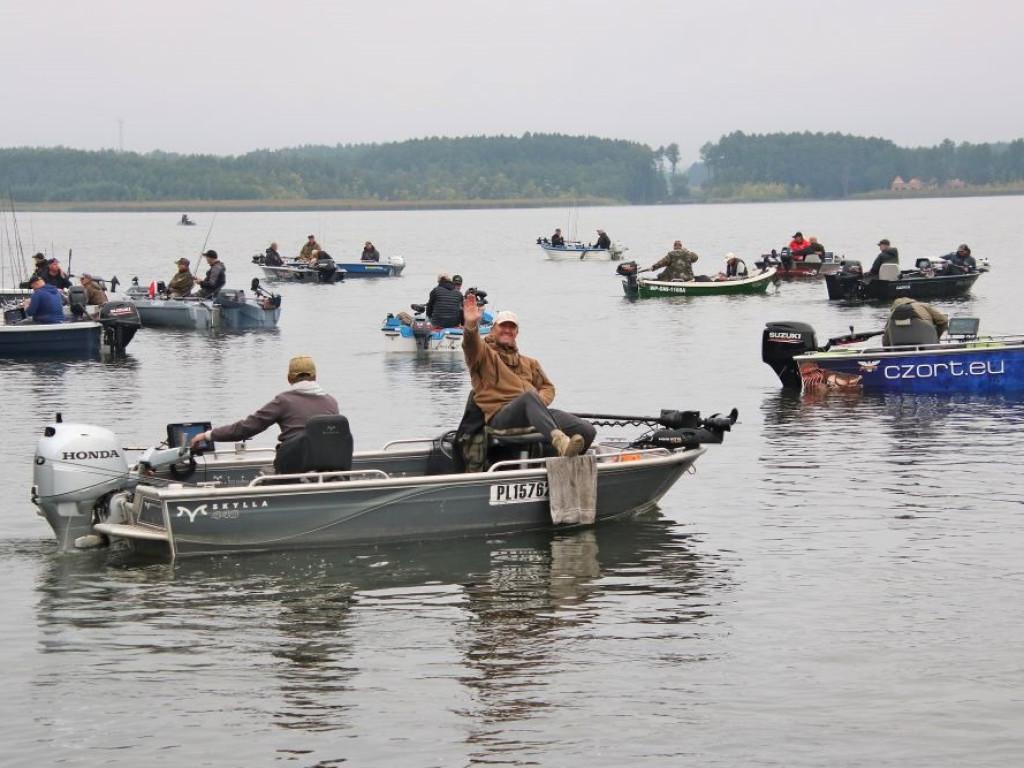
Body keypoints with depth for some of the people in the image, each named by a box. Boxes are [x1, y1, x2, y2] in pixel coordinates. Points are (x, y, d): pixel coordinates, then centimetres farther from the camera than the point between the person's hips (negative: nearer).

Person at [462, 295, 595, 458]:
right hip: (500, 416, -6)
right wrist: (471, 325, -31)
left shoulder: (528, 363, 34)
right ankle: (559, 440, -64)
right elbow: (471, 346, -7)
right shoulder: (484, 353, 16)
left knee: (587, 431, -16)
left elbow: (547, 387, 28)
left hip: (533, 411, 6)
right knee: (529, 396, -43)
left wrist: (540, 401, 2)